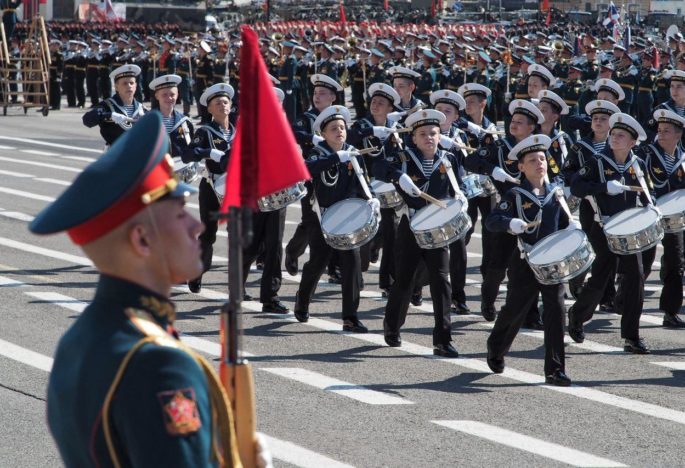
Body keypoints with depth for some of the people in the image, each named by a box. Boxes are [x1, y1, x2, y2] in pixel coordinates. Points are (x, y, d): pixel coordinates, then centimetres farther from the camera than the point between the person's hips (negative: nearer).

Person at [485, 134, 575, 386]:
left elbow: (564, 219, 19)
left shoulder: (557, 192, 8)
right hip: (524, 263, -3)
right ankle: (495, 350, 39)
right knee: (514, 311, 10)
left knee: (556, 311, -8)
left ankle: (555, 370, -4)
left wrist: (572, 225, -3)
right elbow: (491, 220, -11)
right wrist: (511, 223, -30)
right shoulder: (515, 195, -4)